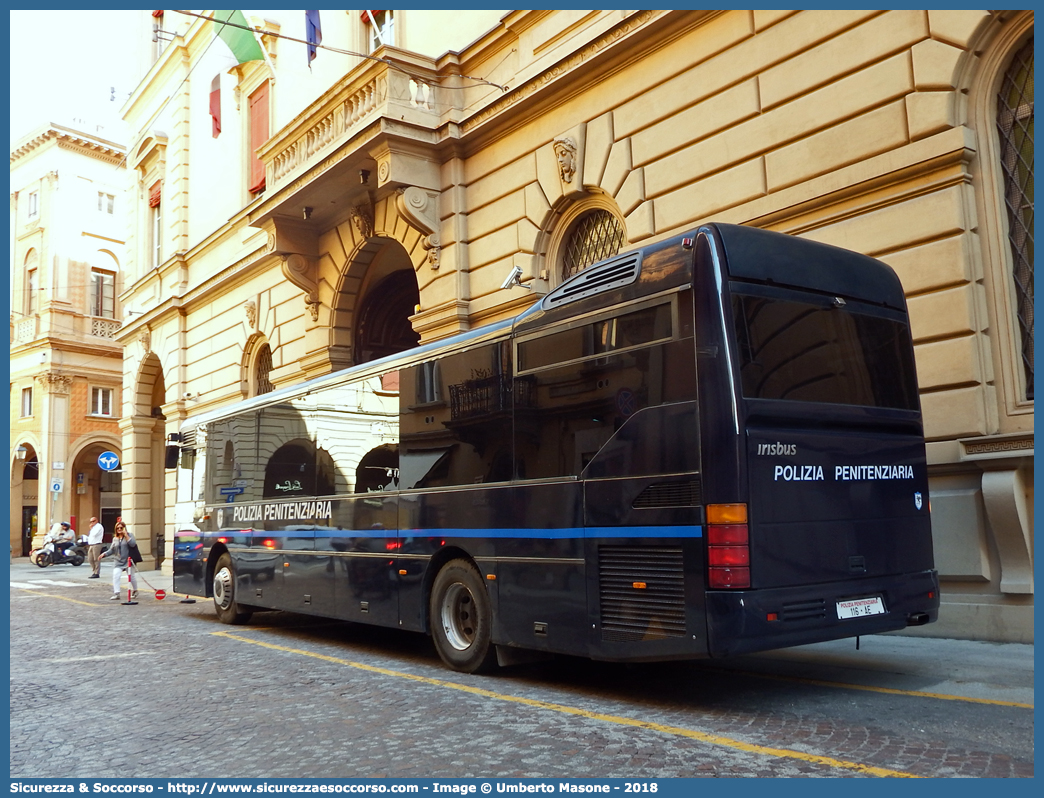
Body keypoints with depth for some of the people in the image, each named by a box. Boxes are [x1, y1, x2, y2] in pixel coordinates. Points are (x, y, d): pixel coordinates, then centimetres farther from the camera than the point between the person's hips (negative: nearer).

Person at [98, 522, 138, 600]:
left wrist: (125, 535, -19)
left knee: (131, 576, 3)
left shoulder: (129, 535, -1)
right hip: (118, 562, 4)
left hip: (128, 561, -4)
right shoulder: (115, 539, 13)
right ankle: (116, 593, -13)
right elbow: (111, 550, 15)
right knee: (115, 576, -14)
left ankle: (135, 591, 26)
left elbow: (133, 544, -18)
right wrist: (104, 554, -2)